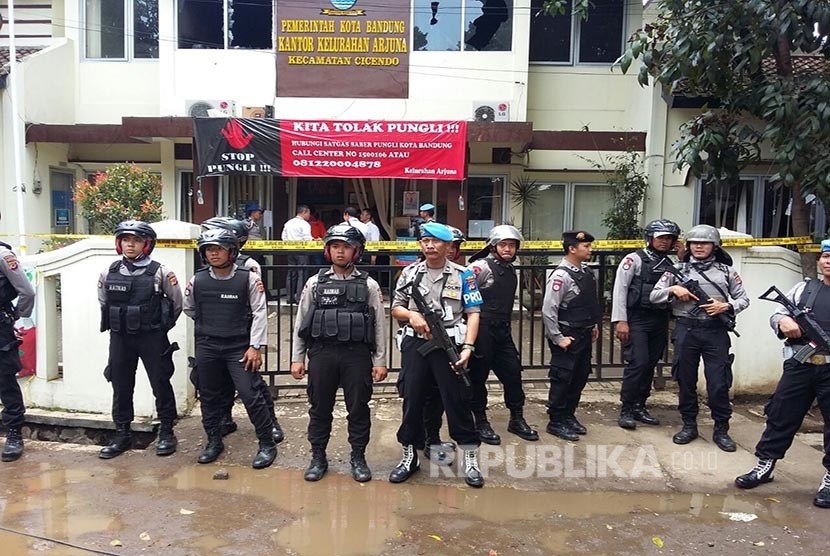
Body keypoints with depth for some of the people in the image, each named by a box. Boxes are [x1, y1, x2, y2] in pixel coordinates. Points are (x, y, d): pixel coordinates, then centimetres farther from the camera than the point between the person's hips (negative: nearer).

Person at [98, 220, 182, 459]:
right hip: (119, 339, 4)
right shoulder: (109, 273, 2)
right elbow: (103, 303, 17)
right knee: (121, 387, 10)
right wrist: (120, 325, 14)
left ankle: (166, 432, 18)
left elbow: (177, 304, 1)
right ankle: (122, 435, 24)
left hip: (152, 339, -3)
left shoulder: (159, 272, -8)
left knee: (161, 384, 4)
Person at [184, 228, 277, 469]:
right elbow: (189, 309, 17)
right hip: (206, 348, 4)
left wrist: (255, 346, -13)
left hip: (240, 348, -4)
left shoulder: (248, 278, -8)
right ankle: (214, 441, 30)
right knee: (209, 396, 13)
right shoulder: (197, 280, 0)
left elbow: (259, 313, -8)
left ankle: (267, 444, 7)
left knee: (251, 395, -6)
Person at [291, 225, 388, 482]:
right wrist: (297, 358, 4)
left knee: (358, 408, 7)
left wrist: (380, 361, -1)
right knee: (320, 408, 9)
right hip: (321, 353, 1)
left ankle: (358, 458, 22)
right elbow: (301, 322, 8)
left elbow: (379, 325, 3)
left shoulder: (369, 285, 2)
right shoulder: (315, 283, 5)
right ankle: (318, 458, 24)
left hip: (357, 355, -1)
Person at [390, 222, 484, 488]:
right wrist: (412, 315, -11)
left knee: (457, 400, 0)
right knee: (412, 400, 8)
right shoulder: (410, 273, 9)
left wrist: (467, 347, -14)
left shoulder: (463, 275, 2)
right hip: (415, 344, 3)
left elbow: (473, 313, -2)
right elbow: (396, 308, 12)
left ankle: (470, 459, 13)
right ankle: (409, 457, 22)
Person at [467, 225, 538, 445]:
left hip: (502, 331, 7)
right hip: (481, 330, -7)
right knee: (478, 376, 4)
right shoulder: (480, 267, -11)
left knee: (513, 372, 8)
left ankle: (517, 419, 23)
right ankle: (481, 423, 17)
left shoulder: (511, 271, 13)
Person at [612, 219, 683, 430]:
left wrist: (683, 259, 0)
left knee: (650, 365, 9)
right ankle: (626, 410, 0)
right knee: (638, 363, -11)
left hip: (659, 321, 6)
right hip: (637, 320, -5)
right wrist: (620, 320, -15)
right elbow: (620, 288, -8)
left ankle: (639, 407, 21)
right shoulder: (634, 259, -3)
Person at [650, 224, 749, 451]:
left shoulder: (726, 271, 9)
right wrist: (673, 289, -12)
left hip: (715, 331, 0)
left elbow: (743, 299, 11)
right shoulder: (678, 269, 7)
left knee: (719, 383, -1)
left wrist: (726, 307, -8)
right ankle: (689, 426, 22)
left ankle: (721, 430, 15)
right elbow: (653, 296, 5)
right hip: (686, 330, 1)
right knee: (686, 381, 8)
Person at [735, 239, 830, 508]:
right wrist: (783, 321, -11)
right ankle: (764, 465, 19)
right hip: (799, 365, 2)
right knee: (781, 416, 6)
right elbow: (775, 315, 12)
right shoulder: (803, 288, 11)